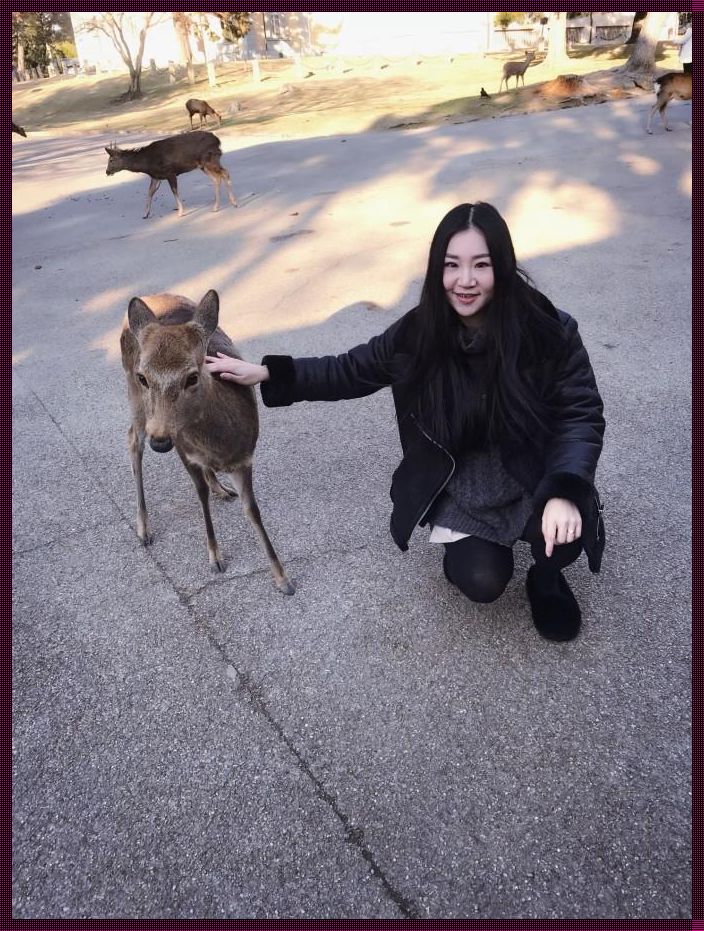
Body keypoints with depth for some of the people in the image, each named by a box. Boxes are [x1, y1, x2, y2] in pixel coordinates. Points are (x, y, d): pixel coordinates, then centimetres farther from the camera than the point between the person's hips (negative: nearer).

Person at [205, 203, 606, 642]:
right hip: (460, 483, 1)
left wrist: (564, 492, -34)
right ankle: (464, 547, 21)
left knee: (565, 535, -30)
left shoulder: (549, 331, -19)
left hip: (535, 475, 0)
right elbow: (350, 372, -1)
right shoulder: (418, 333, -13)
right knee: (481, 581, -18)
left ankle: (547, 576, 9)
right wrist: (265, 373, -7)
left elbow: (581, 414, -16)